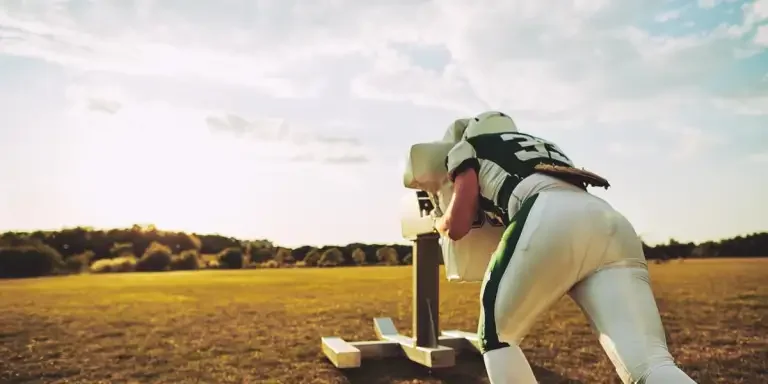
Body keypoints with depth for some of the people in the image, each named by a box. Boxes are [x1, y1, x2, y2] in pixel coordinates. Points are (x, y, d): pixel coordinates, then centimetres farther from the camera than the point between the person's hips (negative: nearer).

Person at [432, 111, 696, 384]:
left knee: (496, 337, 15)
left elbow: (457, 227, 17)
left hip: (550, 221, -6)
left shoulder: (468, 150, 26)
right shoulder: (547, 149, 43)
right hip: (615, 227, 6)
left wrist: (438, 223, 41)